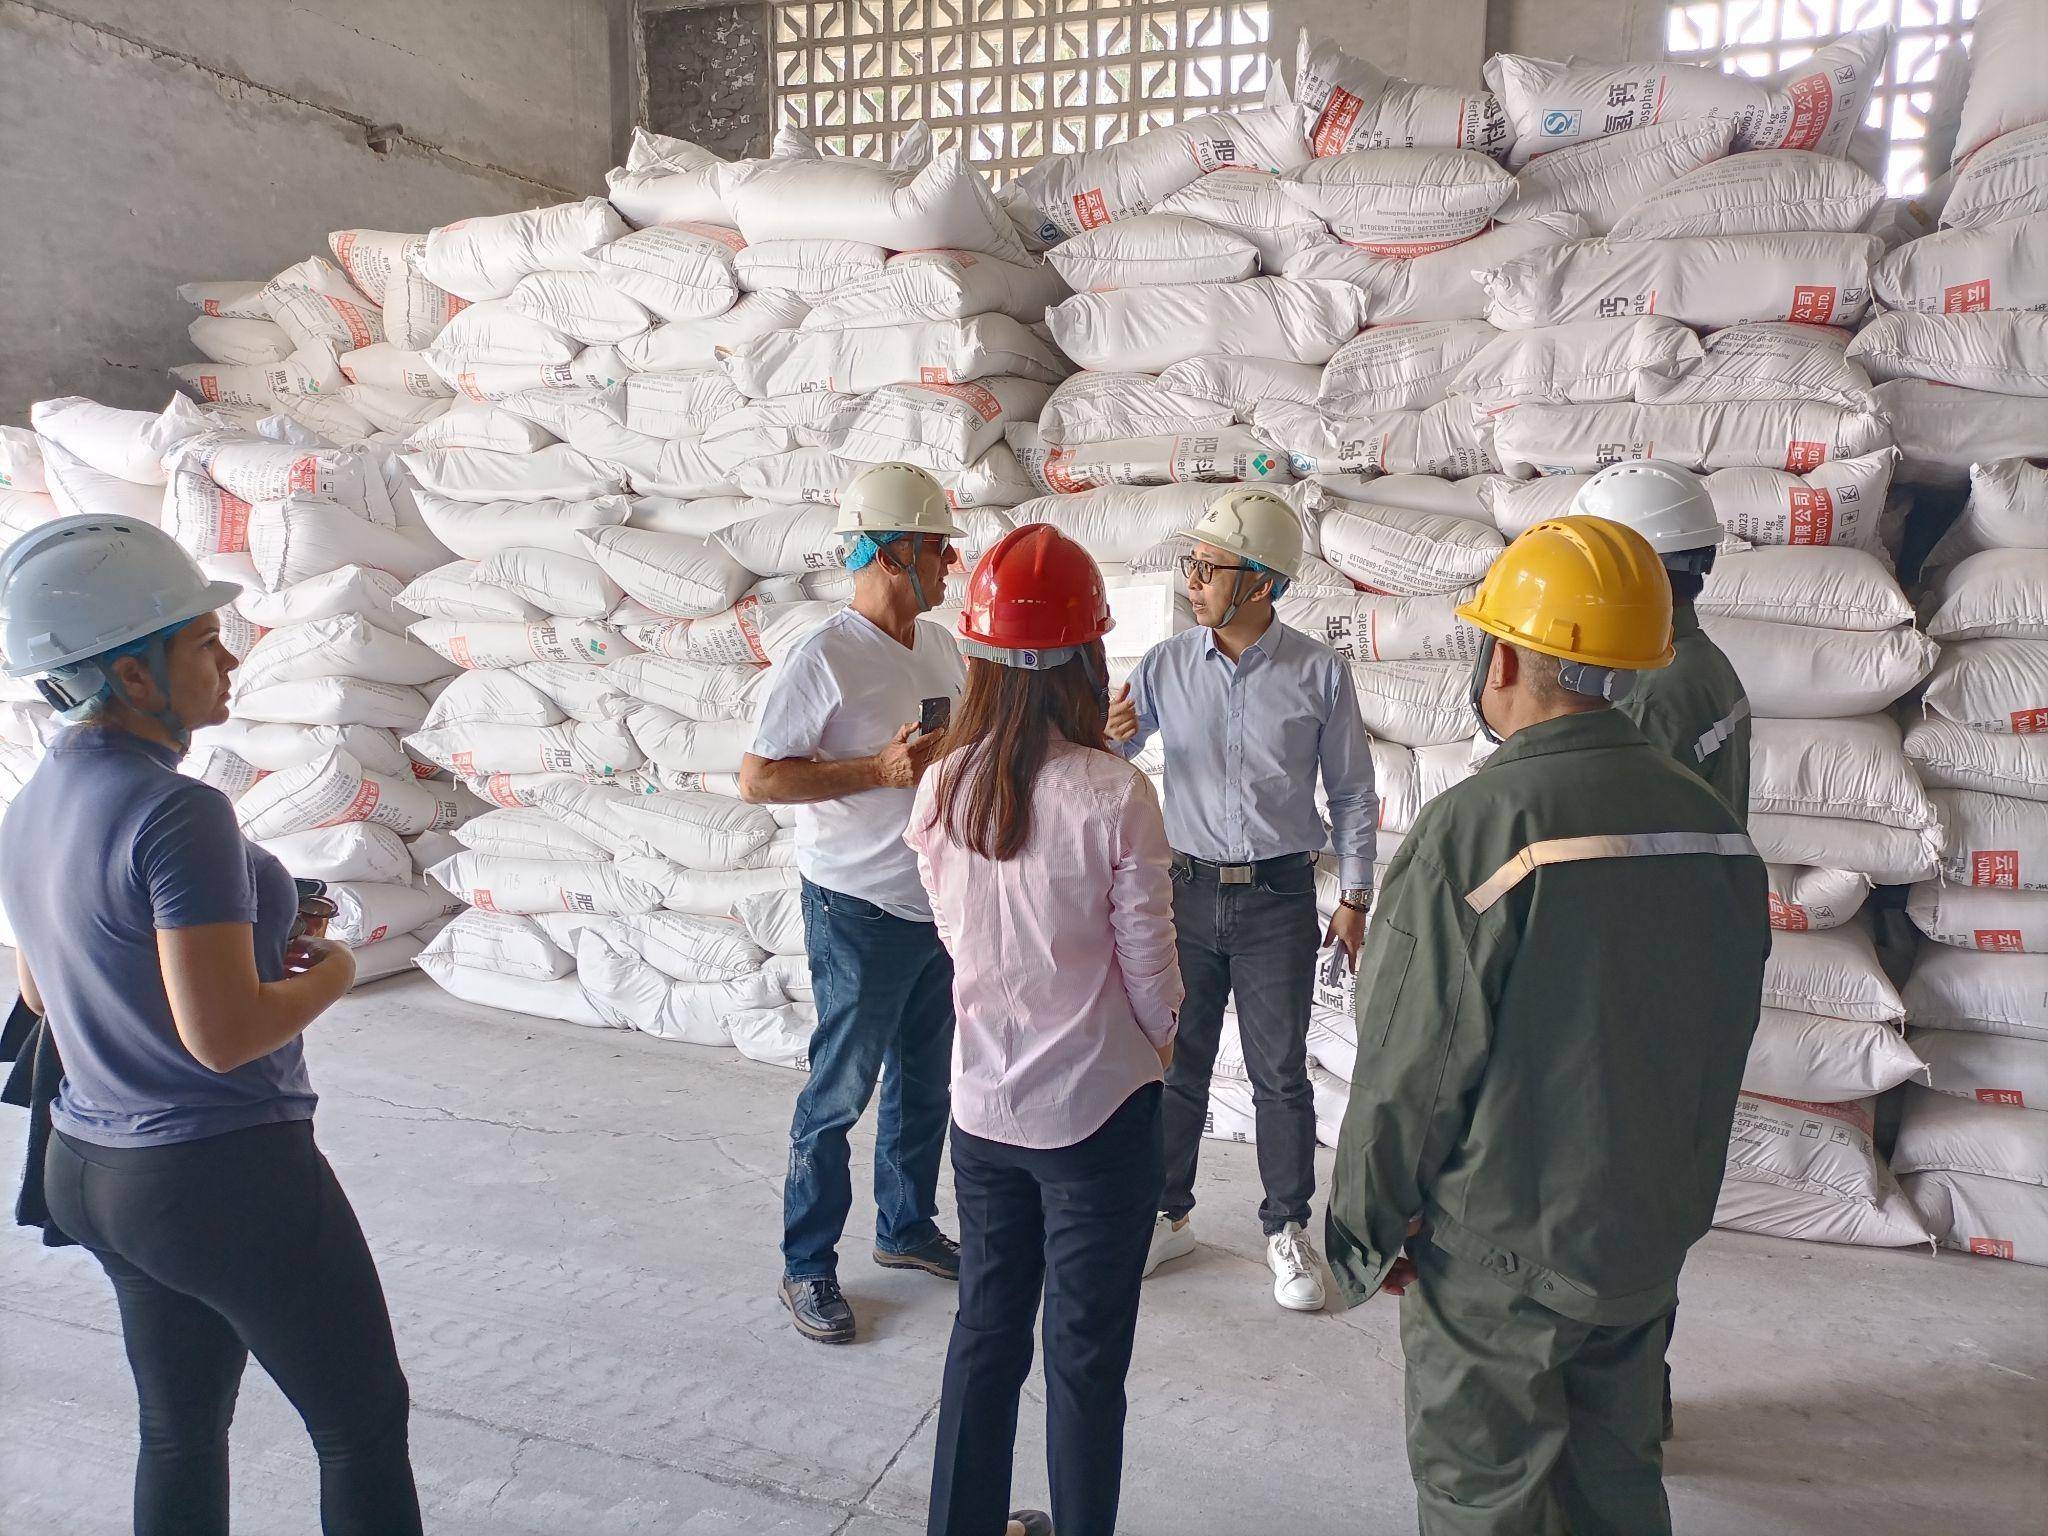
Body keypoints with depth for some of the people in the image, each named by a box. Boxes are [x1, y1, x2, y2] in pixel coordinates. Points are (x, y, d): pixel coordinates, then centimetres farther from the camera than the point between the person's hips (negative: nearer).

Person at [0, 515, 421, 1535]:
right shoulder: (176, 814, -25)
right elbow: (223, 1034, -27)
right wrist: (329, 974, -8)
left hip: (92, 1170, 8)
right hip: (227, 1176, -8)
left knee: (179, 1431, 21)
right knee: (363, 1421, 9)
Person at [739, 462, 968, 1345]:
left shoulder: (940, 646, 7)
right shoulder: (824, 658, -17)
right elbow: (757, 779, -17)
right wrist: (879, 770, -24)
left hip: (940, 904, 8)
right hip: (860, 913, -7)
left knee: (924, 1082, 18)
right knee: (840, 1090, 4)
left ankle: (907, 1229, 37)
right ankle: (807, 1268, 20)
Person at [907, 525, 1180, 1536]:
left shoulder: (942, 788, -8)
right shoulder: (1114, 796, -21)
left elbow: (954, 930, 4)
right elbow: (1150, 968, -12)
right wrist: (1158, 1040, 8)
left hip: (983, 1103, 5)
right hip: (1097, 1110, -4)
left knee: (984, 1332, 22)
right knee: (1085, 1358, 14)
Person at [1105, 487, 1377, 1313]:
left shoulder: (1319, 673, -5)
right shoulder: (1165, 665, -1)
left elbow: (1352, 793, 3)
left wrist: (1354, 897, 1)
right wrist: (1108, 739, -18)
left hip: (1278, 898, -2)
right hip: (1188, 889, 2)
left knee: (1280, 1073, 8)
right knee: (1176, 1065, 12)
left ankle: (1287, 1230, 27)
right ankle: (1168, 1215, 31)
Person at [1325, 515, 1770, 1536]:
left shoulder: (1476, 825, -24)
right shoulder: (1709, 822, -3)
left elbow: (1411, 1063, -21)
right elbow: (1726, 1037, 8)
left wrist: (1371, 1225, -6)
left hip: (1495, 1248, -6)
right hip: (1650, 1238, 6)